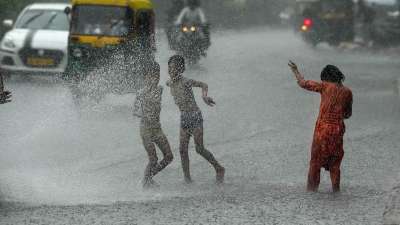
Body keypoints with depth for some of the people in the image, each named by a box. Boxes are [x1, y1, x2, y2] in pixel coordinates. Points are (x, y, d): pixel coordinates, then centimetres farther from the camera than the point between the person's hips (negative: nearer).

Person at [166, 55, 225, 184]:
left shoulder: (185, 82, -17)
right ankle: (187, 176, 7)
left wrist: (205, 97, -41)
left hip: (195, 116, -7)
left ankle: (219, 169, 10)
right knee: (182, 149, 1)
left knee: (200, 149, -7)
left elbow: (204, 85, -24)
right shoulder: (170, 83, 6)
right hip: (184, 118, 7)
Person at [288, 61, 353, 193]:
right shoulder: (347, 92, 3)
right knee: (335, 162, 14)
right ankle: (336, 188, 14)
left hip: (322, 128, -3)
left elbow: (303, 83, -2)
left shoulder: (325, 87, -8)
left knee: (316, 160, 8)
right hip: (338, 129, 3)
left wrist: (295, 71, 13)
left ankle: (312, 187, 8)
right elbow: (348, 114, 15)